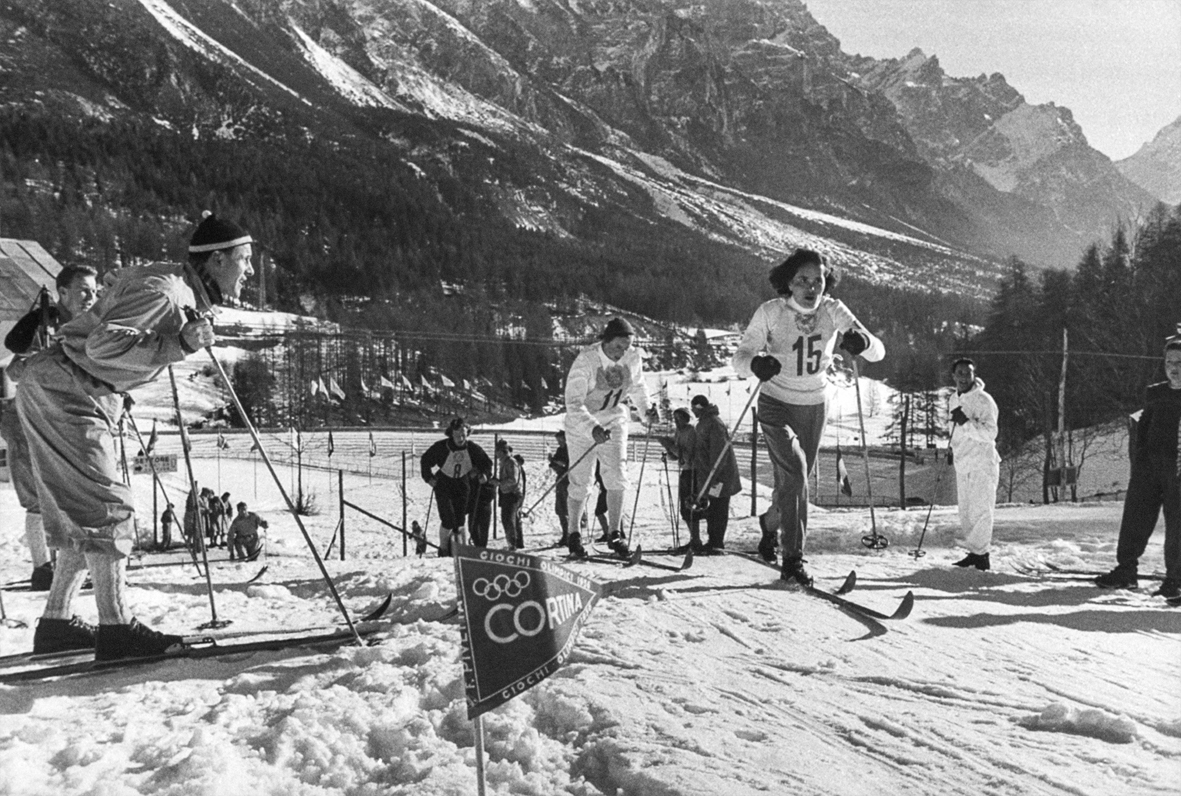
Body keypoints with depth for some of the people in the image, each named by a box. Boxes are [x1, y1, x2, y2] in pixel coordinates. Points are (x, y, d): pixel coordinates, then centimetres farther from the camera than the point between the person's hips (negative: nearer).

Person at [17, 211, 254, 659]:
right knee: (107, 508, -12)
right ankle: (116, 629, -10)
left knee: (81, 513, 12)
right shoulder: (163, 289, -20)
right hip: (62, 390, -10)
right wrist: (179, 345, -32)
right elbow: (102, 344, -28)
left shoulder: (187, 298, 11)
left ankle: (56, 623, 19)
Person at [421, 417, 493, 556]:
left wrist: (485, 475, -13)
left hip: (462, 486, 3)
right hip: (443, 486, -3)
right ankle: (443, 549, 5)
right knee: (448, 520, -13)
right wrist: (429, 477, -10)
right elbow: (426, 460, -2)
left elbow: (487, 463, 4)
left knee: (460, 520, 4)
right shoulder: (441, 447, -18)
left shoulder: (472, 448, -11)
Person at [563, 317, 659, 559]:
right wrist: (592, 428, -42)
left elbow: (637, 386, 10)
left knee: (617, 476, -11)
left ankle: (614, 533, -1)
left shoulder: (634, 358, -11)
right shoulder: (585, 361, -26)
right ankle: (574, 535, 22)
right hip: (582, 424, -3)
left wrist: (646, 409, -5)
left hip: (614, 420, 3)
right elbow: (573, 403, -29)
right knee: (580, 482, 4)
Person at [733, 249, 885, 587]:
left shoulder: (832, 311, -11)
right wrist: (756, 364, -42)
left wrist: (863, 342, -38)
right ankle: (792, 558, -14)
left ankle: (771, 522, 47)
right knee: (794, 472, -23)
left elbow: (878, 352, -14)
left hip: (814, 406, 3)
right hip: (777, 404, -3)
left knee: (796, 481, 14)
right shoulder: (771, 312, -17)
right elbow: (740, 358, -18)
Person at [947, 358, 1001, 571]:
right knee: (965, 511, 9)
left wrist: (966, 423, -29)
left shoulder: (983, 400, -12)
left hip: (982, 462, -8)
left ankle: (980, 553, -3)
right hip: (962, 462, 8)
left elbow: (990, 433, -20)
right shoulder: (954, 400, 13)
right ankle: (975, 552, 17)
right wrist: (953, 449, 25)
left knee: (980, 510, -8)